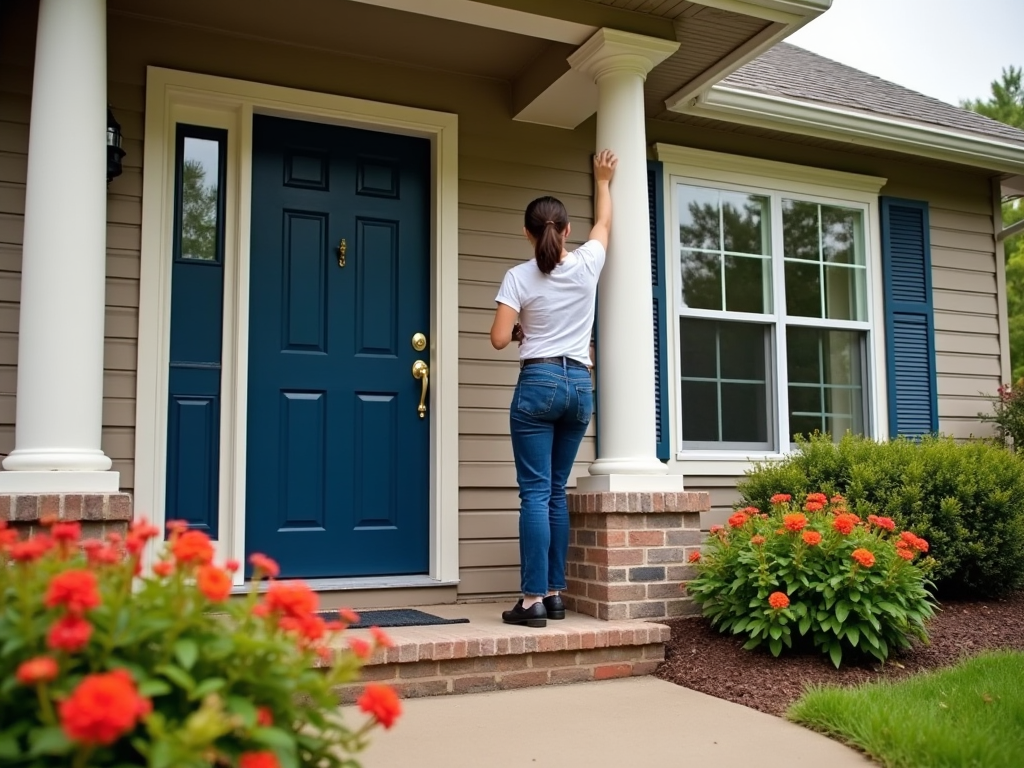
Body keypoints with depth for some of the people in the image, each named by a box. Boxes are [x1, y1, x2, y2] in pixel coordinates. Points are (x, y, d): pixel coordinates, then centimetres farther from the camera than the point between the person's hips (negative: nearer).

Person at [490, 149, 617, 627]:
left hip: (538, 383, -4)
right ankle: (554, 593, 14)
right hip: (579, 385, 4)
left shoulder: (519, 277, -6)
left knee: (535, 493, -5)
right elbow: (604, 223, 23)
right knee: (556, 492, 11)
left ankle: (534, 600, -6)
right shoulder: (586, 265, 3)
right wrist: (602, 180, 37)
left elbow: (500, 339, -11)